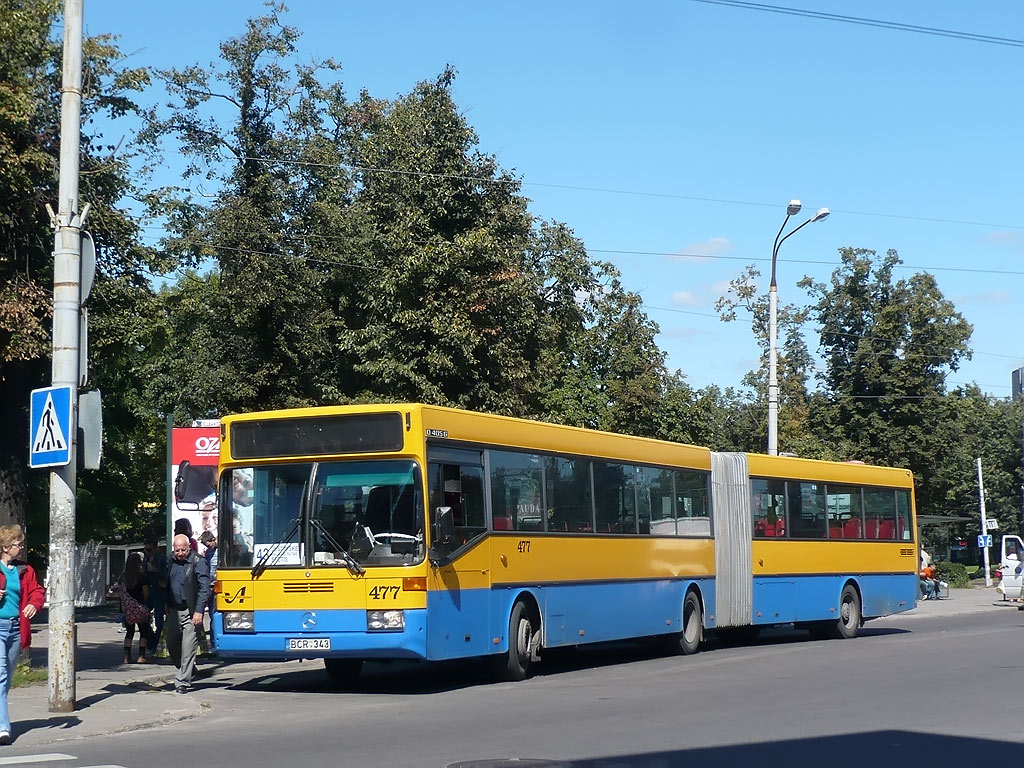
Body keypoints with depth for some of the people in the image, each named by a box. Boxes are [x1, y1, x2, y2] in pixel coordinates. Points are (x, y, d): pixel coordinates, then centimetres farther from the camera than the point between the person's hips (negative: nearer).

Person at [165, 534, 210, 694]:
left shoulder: (198, 563, -9)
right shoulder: (171, 561, 8)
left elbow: (204, 589, -12)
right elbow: (166, 584, 15)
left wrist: (199, 611, -19)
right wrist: (165, 607, 9)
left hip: (191, 613, -6)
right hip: (173, 611, 6)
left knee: (188, 648, -7)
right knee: (172, 645, 14)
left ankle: (183, 682, -2)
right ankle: (186, 671, 34)